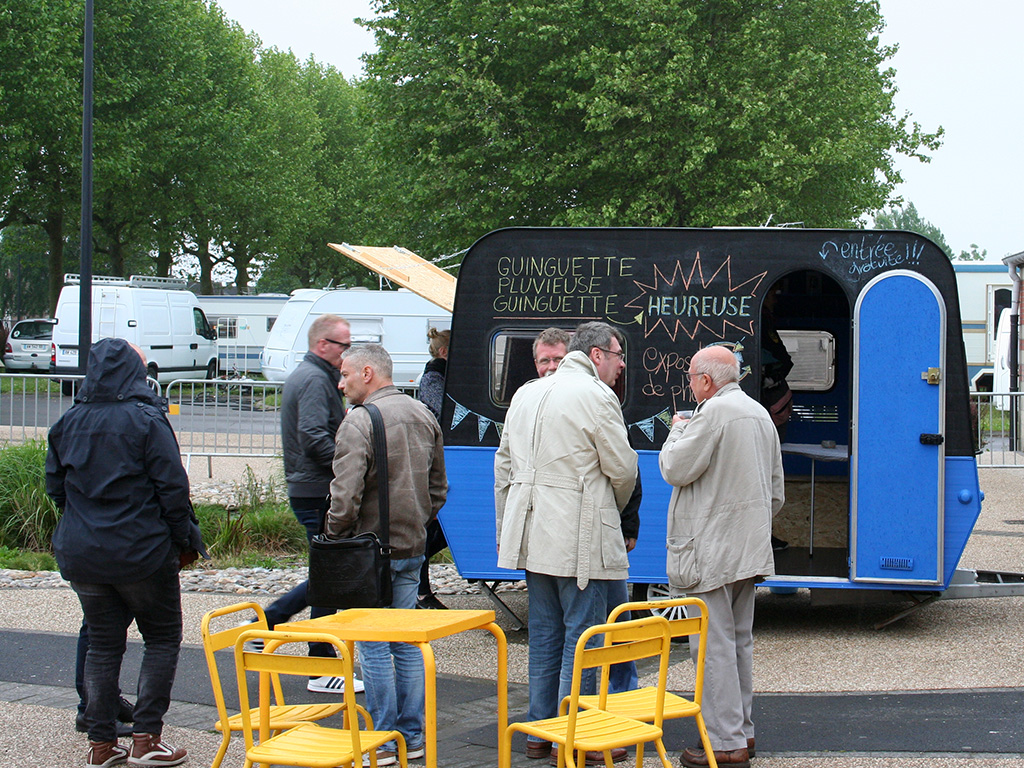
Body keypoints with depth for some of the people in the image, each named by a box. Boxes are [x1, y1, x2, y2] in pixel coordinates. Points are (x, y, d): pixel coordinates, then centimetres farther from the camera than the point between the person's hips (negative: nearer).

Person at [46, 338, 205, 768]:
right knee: (162, 639, 8)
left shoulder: (67, 424, 4)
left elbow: (55, 488, 11)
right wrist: (184, 541, -1)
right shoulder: (147, 421, -11)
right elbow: (172, 488, -12)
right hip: (142, 554, -5)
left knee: (102, 644, 12)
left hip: (82, 555, 5)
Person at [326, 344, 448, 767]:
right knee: (407, 642, 13)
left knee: (374, 647, -1)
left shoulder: (359, 422, -16)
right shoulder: (423, 415, 10)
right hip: (413, 549, 8)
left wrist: (335, 540, -7)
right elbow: (438, 486, 17)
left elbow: (346, 496, -21)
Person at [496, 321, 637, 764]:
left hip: (534, 536, 8)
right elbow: (622, 469, -7)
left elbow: (504, 466, 18)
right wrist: (615, 507, 15)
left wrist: (505, 533, 23)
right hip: (579, 537, -7)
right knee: (582, 638, -2)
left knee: (544, 635, 14)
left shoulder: (526, 395, 14)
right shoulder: (596, 396, -10)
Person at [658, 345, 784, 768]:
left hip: (712, 552, -10)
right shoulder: (760, 414, 16)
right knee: (739, 640, 17)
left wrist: (678, 430, 3)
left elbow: (675, 469, -14)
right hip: (750, 551, 10)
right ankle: (742, 731, 24)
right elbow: (776, 491, 21)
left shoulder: (714, 412, -15)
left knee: (714, 644, -7)